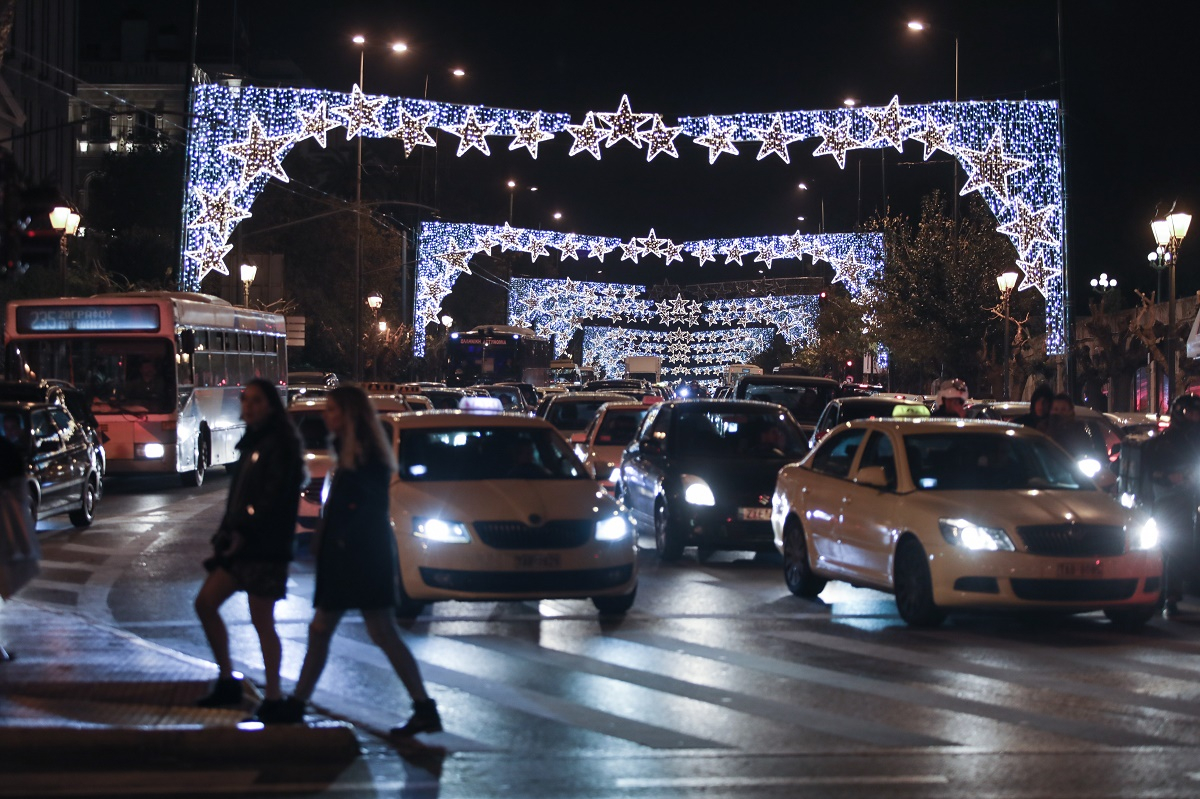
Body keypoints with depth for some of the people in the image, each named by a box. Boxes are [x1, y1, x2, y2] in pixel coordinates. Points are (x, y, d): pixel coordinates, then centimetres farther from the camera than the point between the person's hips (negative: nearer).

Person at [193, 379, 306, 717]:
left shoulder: (280, 445, -11)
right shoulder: (251, 444, 17)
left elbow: (274, 497, -19)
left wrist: (243, 533, -18)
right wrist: (225, 534, 10)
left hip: (265, 547, -9)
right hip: (239, 543, 9)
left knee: (261, 621, -5)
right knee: (205, 603, 7)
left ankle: (273, 698, 3)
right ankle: (227, 680, 15)